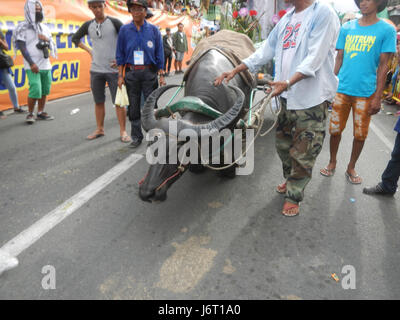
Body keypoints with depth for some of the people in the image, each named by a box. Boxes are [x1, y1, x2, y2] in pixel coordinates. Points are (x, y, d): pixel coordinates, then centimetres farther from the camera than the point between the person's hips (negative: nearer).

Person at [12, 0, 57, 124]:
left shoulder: (44, 28, 16)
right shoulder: (23, 27, -2)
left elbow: (52, 46, 20)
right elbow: (22, 47, -7)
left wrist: (47, 39, -2)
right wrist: (31, 63, -16)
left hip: (46, 65, 6)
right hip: (33, 66, -6)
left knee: (45, 90, 5)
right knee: (35, 91, -13)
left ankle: (40, 113, 18)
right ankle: (30, 114, 4)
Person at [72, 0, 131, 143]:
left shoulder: (114, 22, -2)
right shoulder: (88, 25, 8)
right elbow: (75, 38, 23)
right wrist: (89, 50, 11)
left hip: (113, 69, -4)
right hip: (95, 70, 4)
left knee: (119, 102, -4)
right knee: (98, 102, 10)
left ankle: (123, 131, 4)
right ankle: (99, 129, 21)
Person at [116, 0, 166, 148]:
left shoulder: (153, 30, 3)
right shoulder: (124, 30, 4)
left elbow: (159, 54, 3)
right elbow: (120, 55, 6)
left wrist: (161, 76, -1)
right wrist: (120, 76, 1)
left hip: (149, 73, -1)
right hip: (131, 73, 1)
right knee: (133, 107, 6)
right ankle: (137, 136, 18)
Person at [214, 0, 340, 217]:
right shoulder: (287, 18, 14)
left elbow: (315, 58, -19)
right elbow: (266, 50, 16)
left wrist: (288, 82, -33)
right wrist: (235, 71, 10)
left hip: (311, 100, -7)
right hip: (287, 96, 8)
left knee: (302, 152, 1)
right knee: (283, 144, 17)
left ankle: (294, 196, 17)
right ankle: (290, 180, 40)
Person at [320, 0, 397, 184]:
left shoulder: (386, 30, 1)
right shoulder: (347, 28, 9)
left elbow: (383, 66, -2)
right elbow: (339, 59, 11)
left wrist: (377, 97, -7)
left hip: (366, 92, -2)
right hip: (342, 89, 2)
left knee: (360, 134, 6)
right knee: (335, 130, 6)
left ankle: (351, 168, 25)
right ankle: (332, 163, 27)